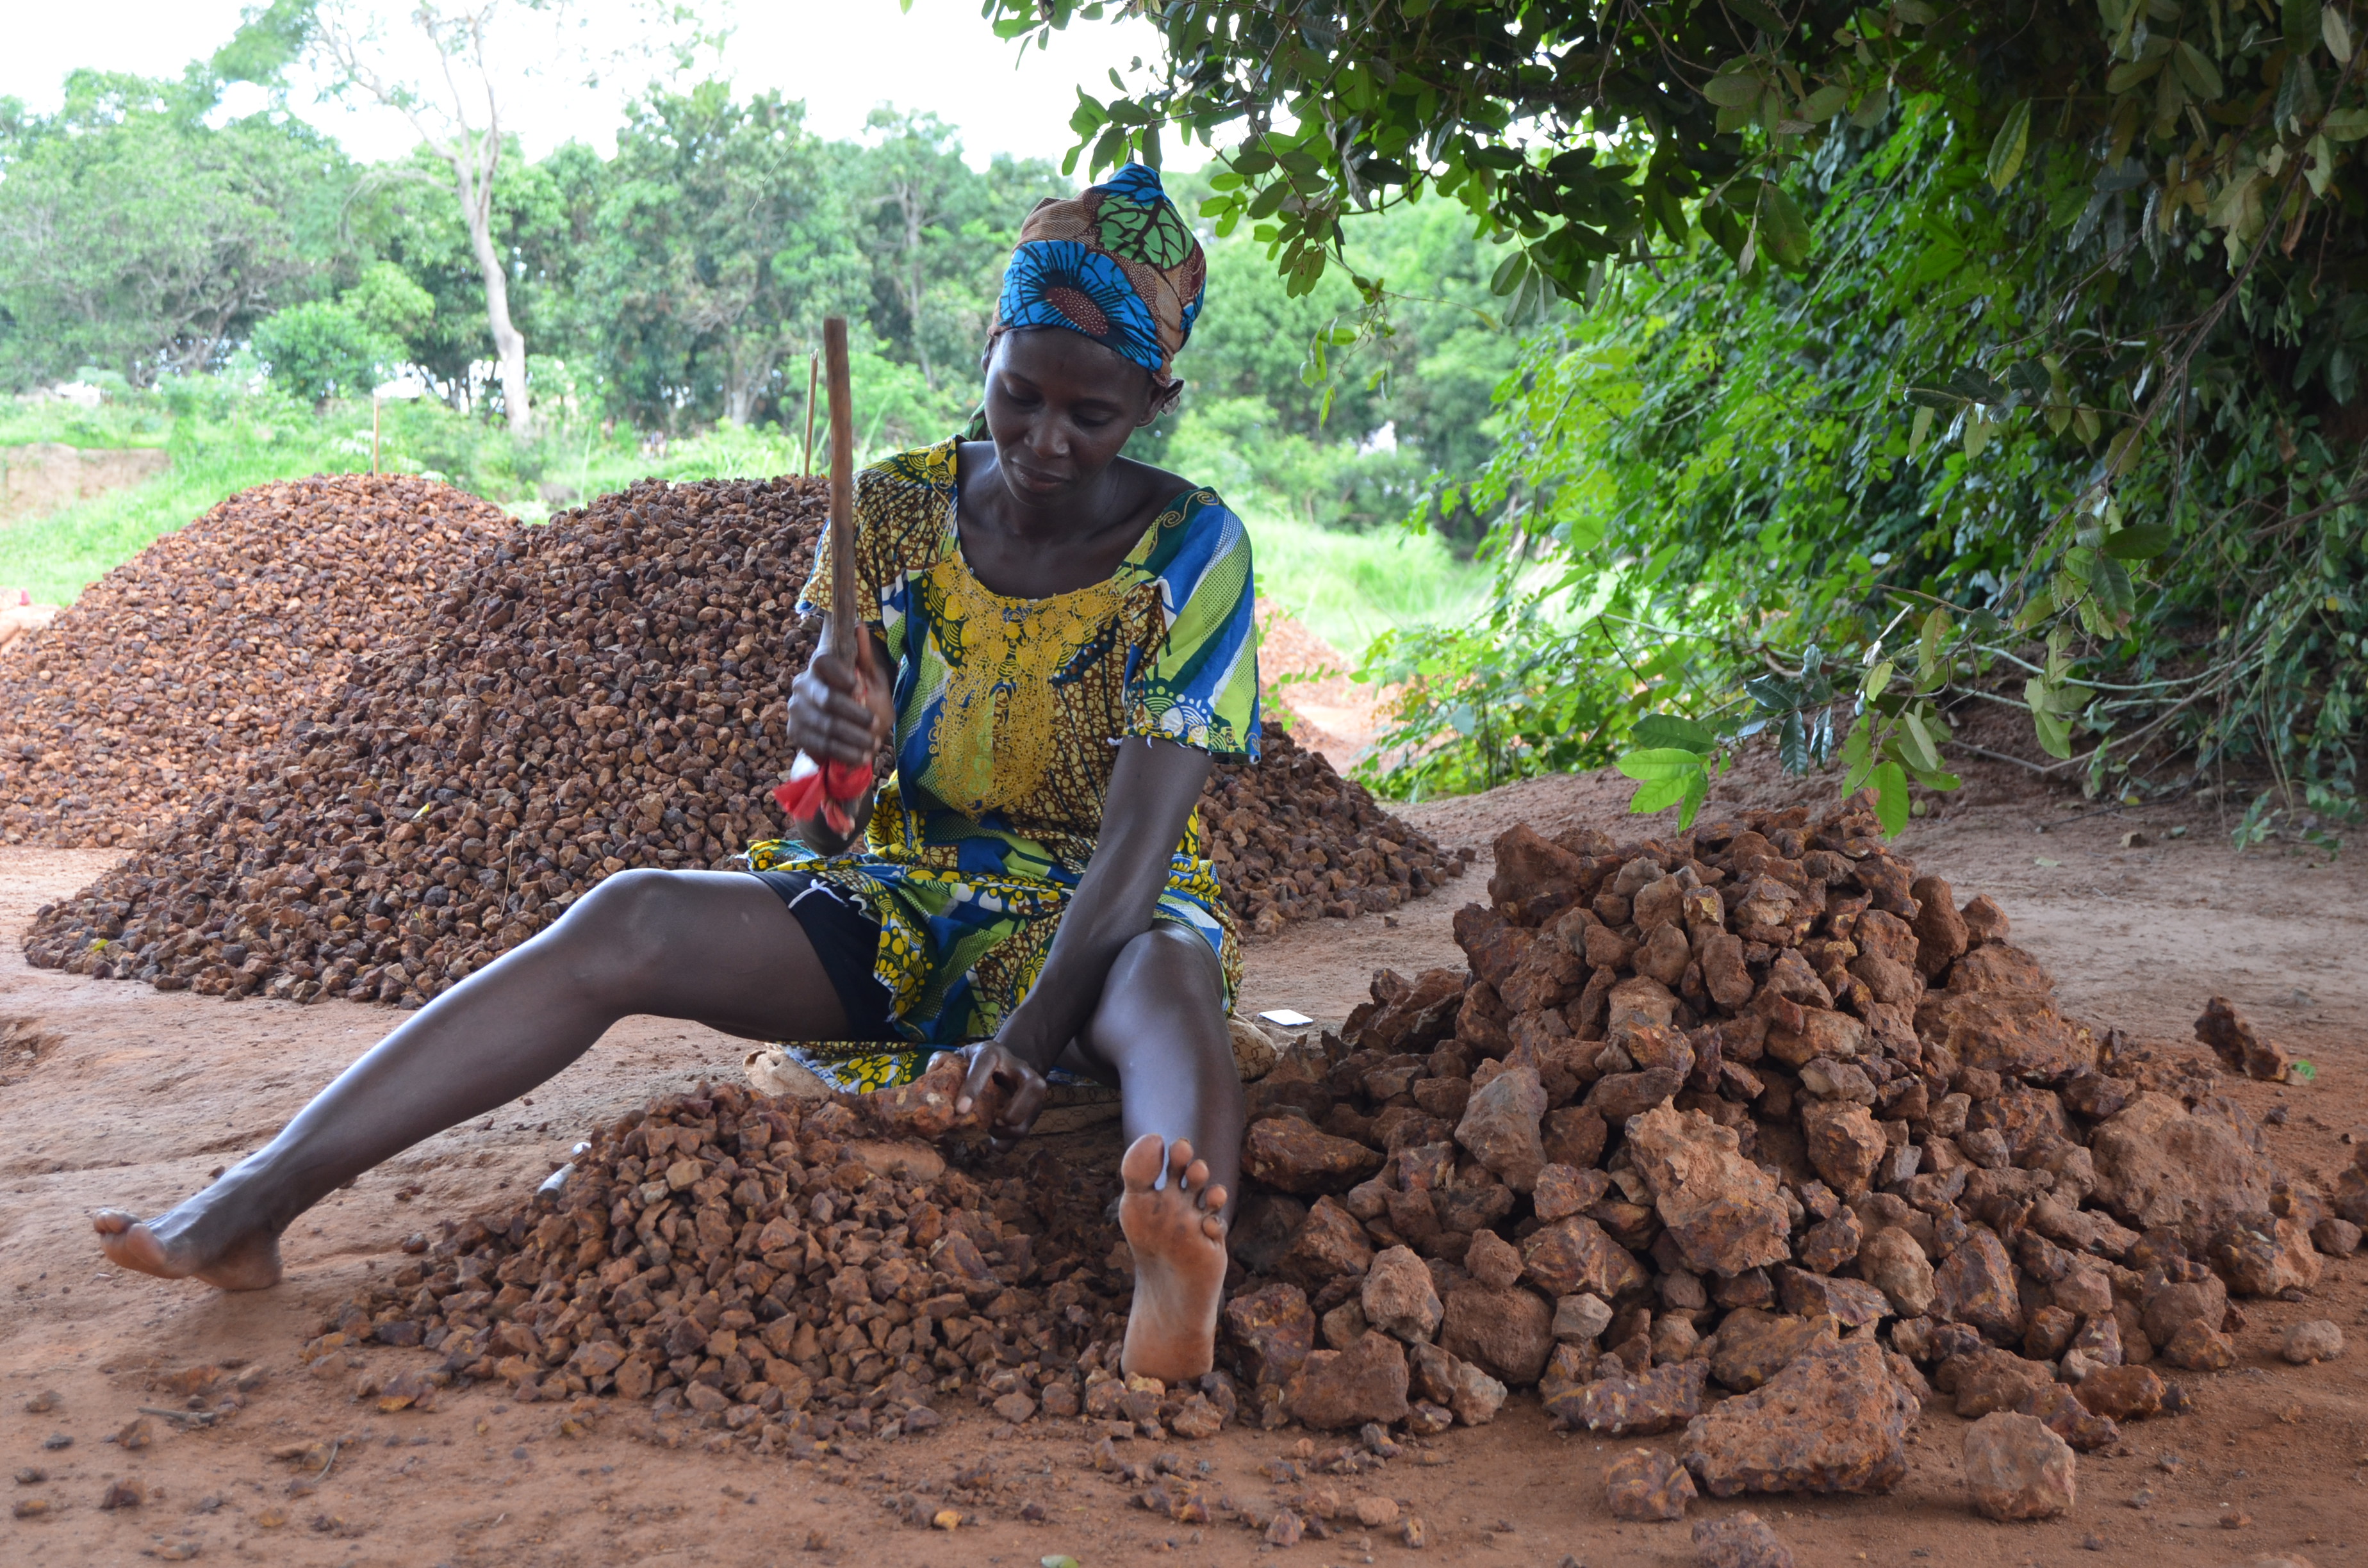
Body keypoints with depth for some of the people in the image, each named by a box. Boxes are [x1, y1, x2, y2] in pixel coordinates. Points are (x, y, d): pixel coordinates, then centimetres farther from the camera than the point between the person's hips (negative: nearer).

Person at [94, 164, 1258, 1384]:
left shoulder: (1192, 551, -11)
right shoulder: (897, 507, -1)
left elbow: (1141, 834, -19)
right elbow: (842, 725, -1)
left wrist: (1038, 1028, -33)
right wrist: (821, 719, -27)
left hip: (1090, 927, -3)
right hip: (898, 905, 3)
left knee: (1168, 980, -40)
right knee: (626, 920, -21)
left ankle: (1178, 1277, -72)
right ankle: (253, 1203, -26)